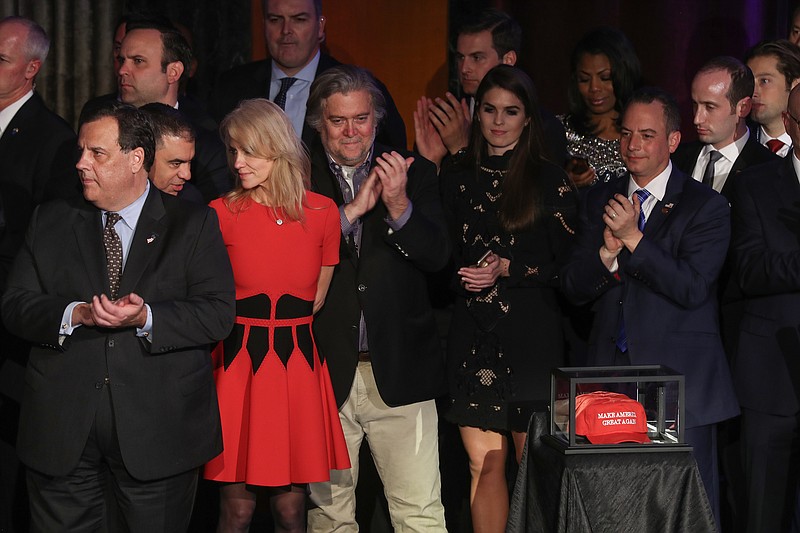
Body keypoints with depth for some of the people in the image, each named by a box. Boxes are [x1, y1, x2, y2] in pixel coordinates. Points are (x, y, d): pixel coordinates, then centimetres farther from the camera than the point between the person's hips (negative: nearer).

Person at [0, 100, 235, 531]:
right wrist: (77, 314, -16)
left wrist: (146, 319, -22)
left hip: (159, 432, -2)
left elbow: (218, 314, -7)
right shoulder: (51, 222, 10)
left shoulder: (194, 224, 2)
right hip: (62, 431, 2)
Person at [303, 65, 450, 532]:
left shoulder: (414, 174, 6)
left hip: (398, 372, 0)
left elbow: (437, 256, -5)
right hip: (325, 373, 0)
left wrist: (399, 206, -22)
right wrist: (352, 210, -18)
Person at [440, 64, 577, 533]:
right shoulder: (456, 180, 12)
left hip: (532, 337, -3)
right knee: (484, 463, 1)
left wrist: (508, 270, -11)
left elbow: (568, 263, -1)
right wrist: (465, 276, -2)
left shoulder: (550, 181, 2)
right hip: (474, 336, 3)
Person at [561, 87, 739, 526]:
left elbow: (692, 288, -14)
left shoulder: (705, 206, -2)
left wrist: (633, 238, -18)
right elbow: (573, 288, 5)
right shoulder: (599, 201, 12)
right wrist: (608, 250, -14)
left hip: (680, 380, -4)